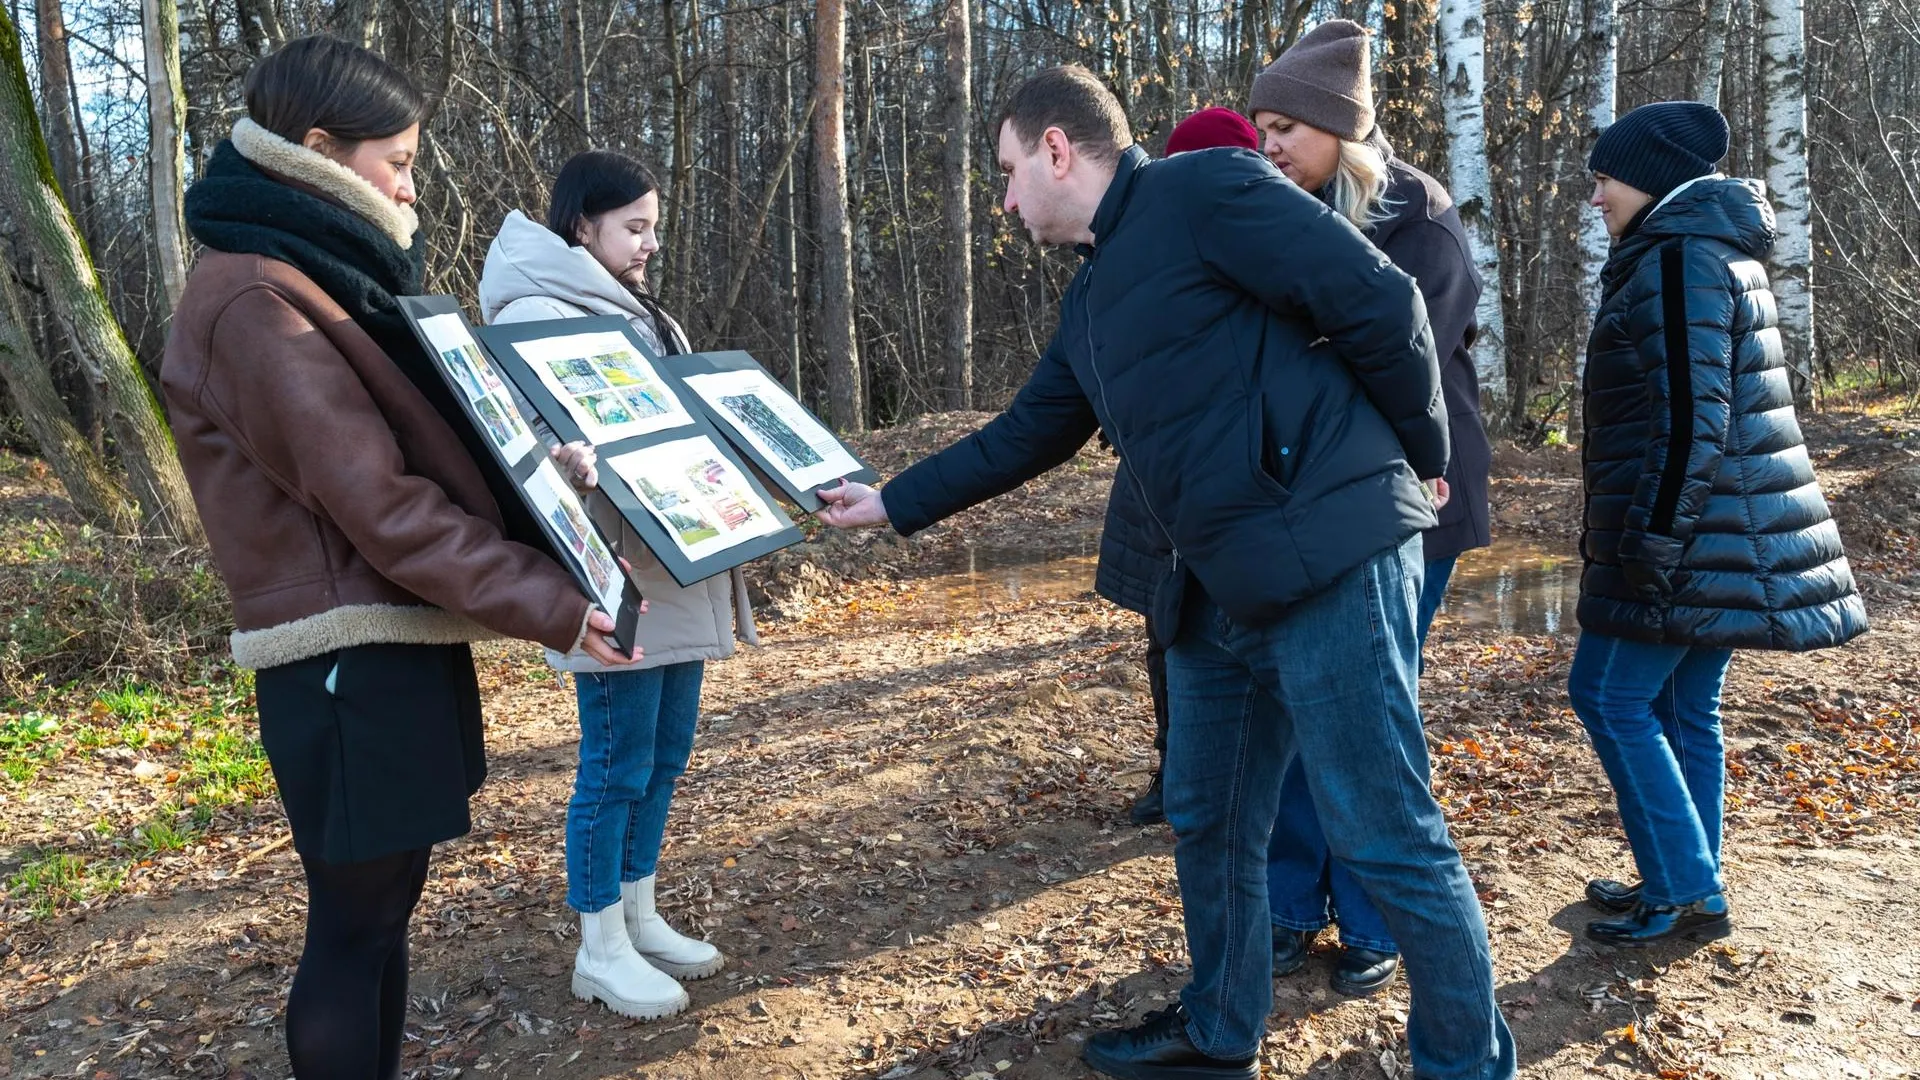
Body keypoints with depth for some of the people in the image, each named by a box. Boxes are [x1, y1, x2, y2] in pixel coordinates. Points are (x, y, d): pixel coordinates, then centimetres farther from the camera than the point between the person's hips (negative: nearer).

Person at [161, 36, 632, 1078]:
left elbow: (421, 454, 17)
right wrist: (542, 602, -20)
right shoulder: (253, 301, -16)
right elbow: (376, 501, -21)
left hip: (392, 644, 10)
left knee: (382, 908, 18)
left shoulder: (320, 280, 15)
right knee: (353, 925, 2)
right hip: (347, 661, -10)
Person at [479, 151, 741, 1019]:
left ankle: (639, 918, 29)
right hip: (614, 576, -9)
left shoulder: (643, 317, 19)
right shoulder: (537, 313, -10)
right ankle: (600, 951, 14)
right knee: (617, 764, -1)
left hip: (677, 570, 9)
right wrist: (575, 463, -44)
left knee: (665, 754, 15)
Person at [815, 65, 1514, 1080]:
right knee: (1208, 822, 18)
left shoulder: (1205, 189, -9)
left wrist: (1414, 458, -1)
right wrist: (892, 503, 31)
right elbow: (1024, 434, 28)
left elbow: (1381, 301, -12)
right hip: (1214, 592, 9)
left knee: (1388, 836, 0)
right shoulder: (1091, 297, 19)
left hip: (1327, 561, -9)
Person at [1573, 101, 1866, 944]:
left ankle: (1688, 892, 4)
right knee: (1683, 708, 13)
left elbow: (1690, 421, -22)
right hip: (1725, 539, 10)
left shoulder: (1677, 260, -14)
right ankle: (1686, 889, 21)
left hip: (1690, 532, -10)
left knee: (1610, 696, -2)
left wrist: (1650, 543, -20)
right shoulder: (1716, 251, 17)